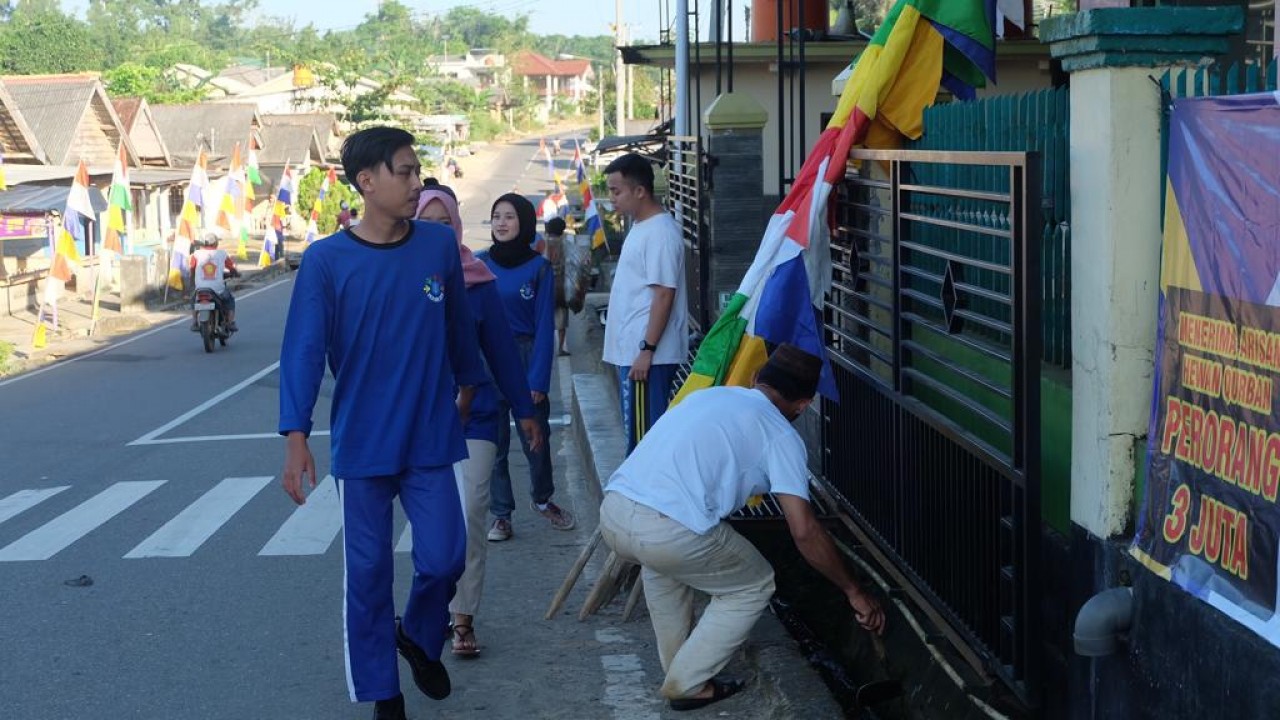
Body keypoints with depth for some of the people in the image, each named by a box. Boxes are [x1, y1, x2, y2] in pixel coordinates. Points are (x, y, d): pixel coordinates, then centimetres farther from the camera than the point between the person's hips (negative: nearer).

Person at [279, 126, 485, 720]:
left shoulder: (440, 245, -2)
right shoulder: (326, 261, -9)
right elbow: (303, 351, -10)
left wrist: (467, 383, 23)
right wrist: (296, 436, -16)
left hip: (431, 438, 2)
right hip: (362, 444, -2)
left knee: (443, 557, 0)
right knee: (368, 572, 5)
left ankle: (420, 638, 32)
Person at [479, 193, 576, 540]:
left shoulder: (539, 267, -3)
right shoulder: (480, 263, 2)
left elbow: (545, 326, -5)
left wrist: (538, 380, -11)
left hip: (527, 358, -1)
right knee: (494, 442, 4)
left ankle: (543, 500, 29)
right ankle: (500, 515, 15)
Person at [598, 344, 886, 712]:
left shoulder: (709, 394, 27)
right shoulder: (781, 435, 8)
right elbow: (805, 532, 1)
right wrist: (854, 591, 12)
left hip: (613, 512, 7)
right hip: (669, 531, -7)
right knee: (754, 587, 19)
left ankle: (677, 664, 40)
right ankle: (687, 684, 19)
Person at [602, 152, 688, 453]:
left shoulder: (660, 232, -16)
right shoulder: (641, 228, 16)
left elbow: (664, 295, -20)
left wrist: (646, 350, -22)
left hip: (648, 356, -10)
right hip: (632, 352, 10)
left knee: (644, 434, -6)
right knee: (637, 432, 14)